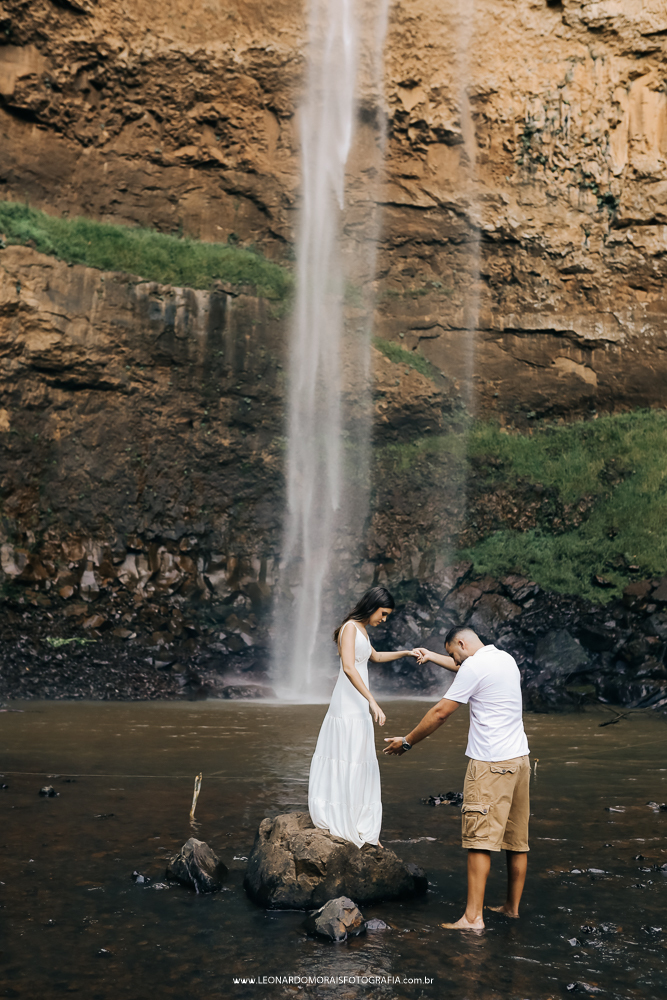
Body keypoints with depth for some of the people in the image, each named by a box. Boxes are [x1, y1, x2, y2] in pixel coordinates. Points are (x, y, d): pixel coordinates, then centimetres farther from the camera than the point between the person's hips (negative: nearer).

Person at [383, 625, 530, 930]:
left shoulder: (474, 667, -11)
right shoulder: (506, 659, 14)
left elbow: (440, 713, -8)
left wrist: (407, 741, 3)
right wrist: (433, 657, 44)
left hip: (491, 764, -9)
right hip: (519, 759, 9)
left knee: (479, 840, -8)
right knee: (517, 839, 14)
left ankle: (473, 917, -9)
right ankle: (513, 905, 24)